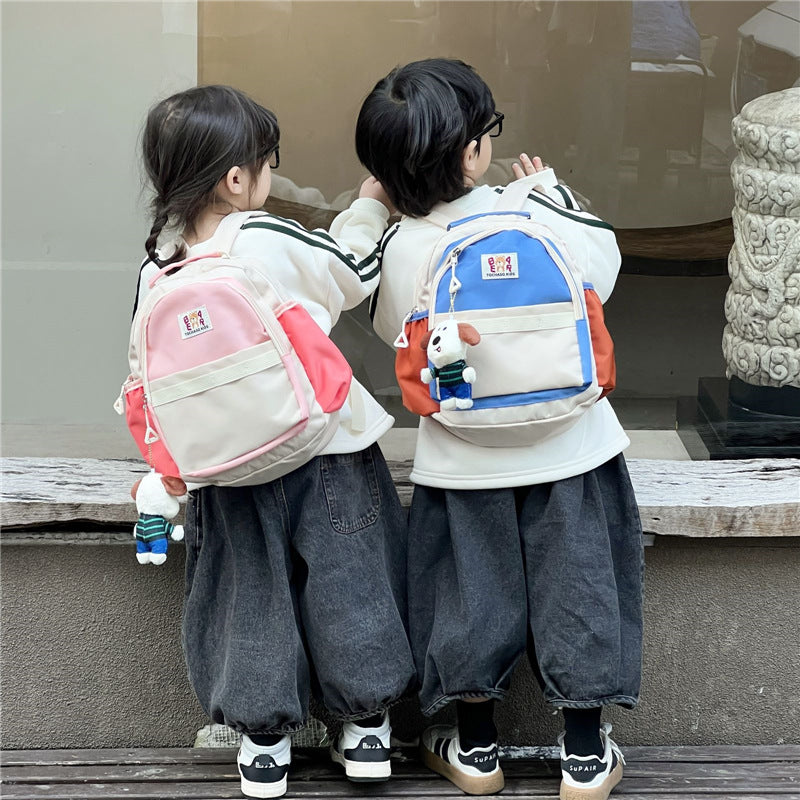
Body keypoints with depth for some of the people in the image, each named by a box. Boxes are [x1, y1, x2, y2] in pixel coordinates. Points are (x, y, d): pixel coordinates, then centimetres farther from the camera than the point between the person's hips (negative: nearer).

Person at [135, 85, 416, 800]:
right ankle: (365, 722, 22)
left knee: (253, 589, 15)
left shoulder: (158, 272, -5)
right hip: (327, 451, -3)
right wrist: (370, 206, 15)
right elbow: (354, 272, -2)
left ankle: (264, 739, 23)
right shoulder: (274, 241, -17)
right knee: (346, 580, 11)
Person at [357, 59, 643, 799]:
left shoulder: (398, 250, -12)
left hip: (462, 458, 2)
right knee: (574, 580, 10)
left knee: (471, 588, 15)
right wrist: (553, 193, 11)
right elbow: (602, 267, 0)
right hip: (565, 445, -1)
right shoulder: (531, 217, -17)